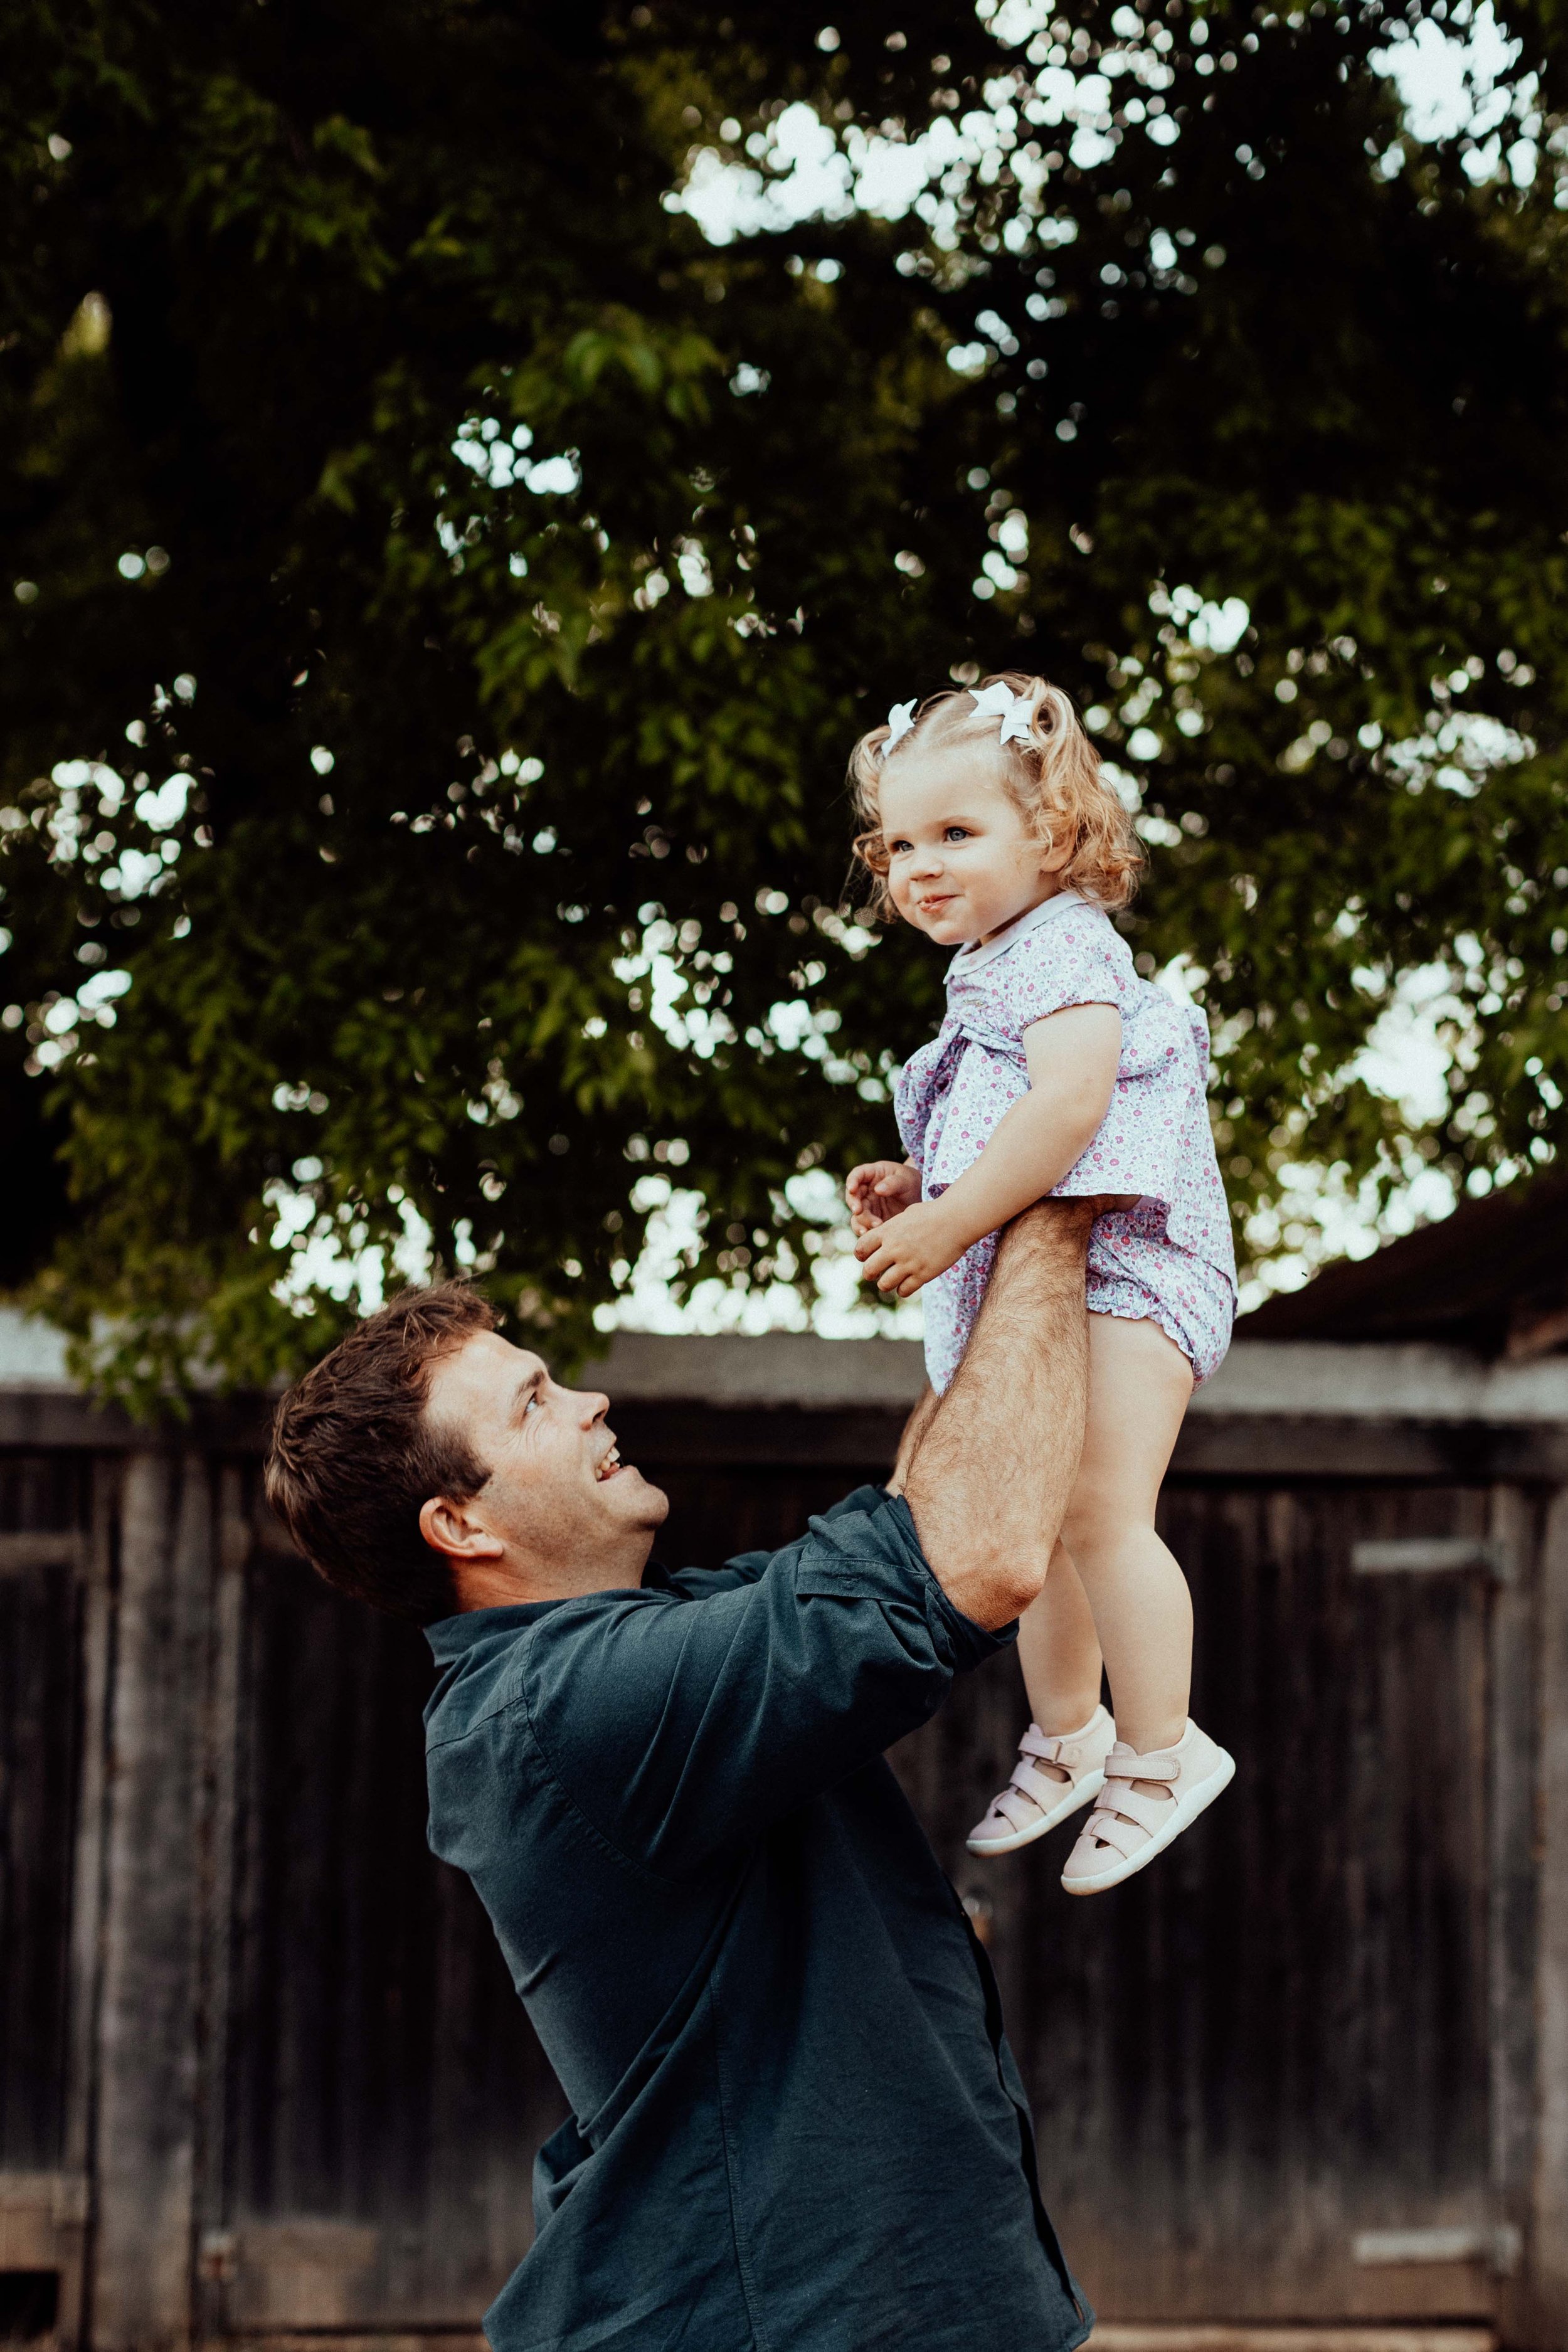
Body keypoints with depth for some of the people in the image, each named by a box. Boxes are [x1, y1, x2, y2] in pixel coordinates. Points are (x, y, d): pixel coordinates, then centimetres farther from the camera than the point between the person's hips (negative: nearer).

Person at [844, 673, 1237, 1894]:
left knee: (1098, 1509, -18)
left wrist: (950, 1223, -26)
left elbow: (1068, 1108, -29)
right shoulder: (990, 974, 18)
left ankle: (1160, 1751, -7)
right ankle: (1067, 1735, 32)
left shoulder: (1064, 949, -13)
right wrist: (916, 1186, 12)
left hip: (1120, 1269, -10)